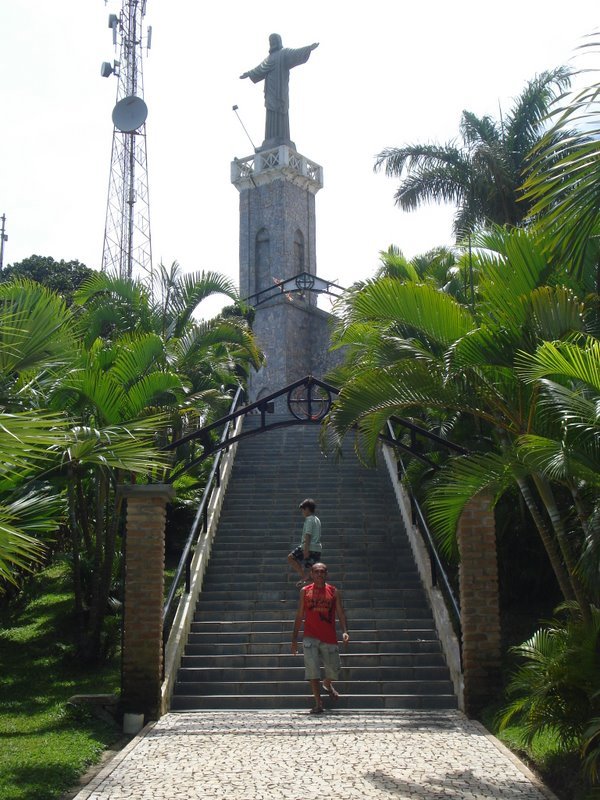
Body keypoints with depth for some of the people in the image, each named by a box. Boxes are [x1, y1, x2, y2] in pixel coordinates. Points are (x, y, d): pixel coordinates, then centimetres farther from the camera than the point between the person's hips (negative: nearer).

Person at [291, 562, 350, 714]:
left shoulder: (334, 592, 3)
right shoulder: (305, 591, 4)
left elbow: (341, 613, 3)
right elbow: (299, 616, 8)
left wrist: (345, 631, -14)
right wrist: (294, 638, 6)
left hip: (329, 638, 1)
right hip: (310, 637, -1)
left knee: (333, 671, 9)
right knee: (312, 670, -11)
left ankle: (327, 685, 43)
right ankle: (318, 703, -1)